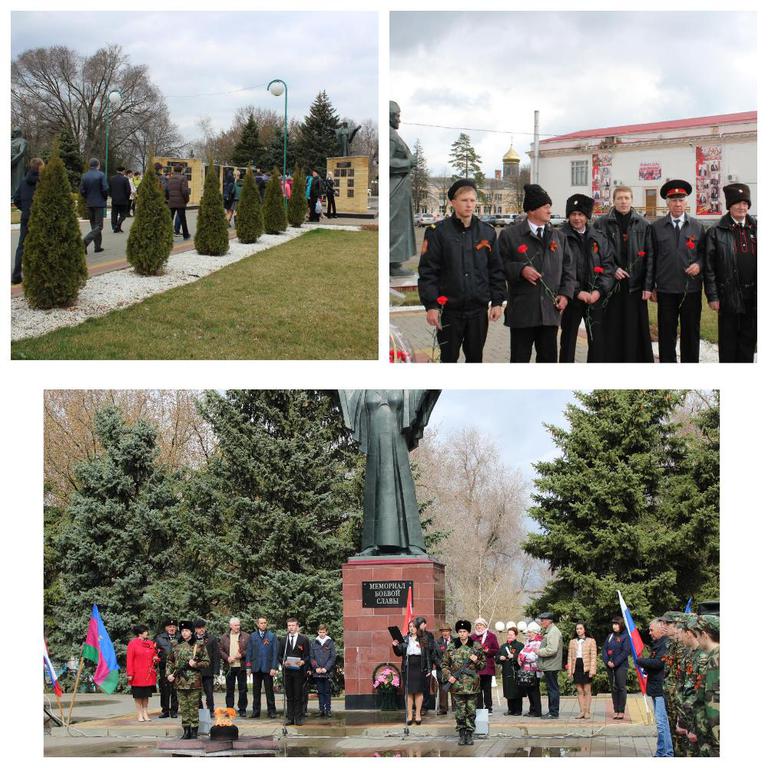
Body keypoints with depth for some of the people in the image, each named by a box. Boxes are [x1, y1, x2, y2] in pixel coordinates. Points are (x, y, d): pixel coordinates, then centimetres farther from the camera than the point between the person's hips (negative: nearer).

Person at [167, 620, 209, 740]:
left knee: (194, 706, -2)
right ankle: (186, 730, 11)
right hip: (180, 681, 4)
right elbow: (171, 662, 19)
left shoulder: (199, 645, 0)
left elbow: (206, 662, 1)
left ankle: (194, 730, 4)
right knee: (183, 707, 5)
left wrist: (196, 664, -15)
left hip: (193, 681, -4)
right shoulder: (177, 646, 11)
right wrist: (169, 674, 6)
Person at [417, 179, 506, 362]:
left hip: (479, 309, 3)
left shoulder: (487, 232, 7)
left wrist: (497, 301, 4)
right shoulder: (438, 232, -3)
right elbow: (428, 271, -6)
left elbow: (496, 270, 10)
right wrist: (431, 305, -12)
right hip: (449, 309, -3)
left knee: (475, 358, 10)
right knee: (448, 359, 5)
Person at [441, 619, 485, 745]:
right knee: (460, 711, 3)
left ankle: (469, 734, 9)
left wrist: (476, 661, -11)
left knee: (471, 711, 1)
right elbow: (444, 665, 10)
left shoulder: (476, 647, 3)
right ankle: (461, 735, 11)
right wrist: (448, 676, -4)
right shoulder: (451, 648, 4)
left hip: (472, 685, 0)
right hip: (457, 685, 0)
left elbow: (483, 664, 9)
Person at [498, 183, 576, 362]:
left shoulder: (558, 236, 13)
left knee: (549, 358, 7)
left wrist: (565, 294, 2)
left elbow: (569, 267, 15)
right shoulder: (510, 235, -1)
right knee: (520, 359, 2)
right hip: (522, 312, -4)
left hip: (550, 311, 4)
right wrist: (521, 270, -19)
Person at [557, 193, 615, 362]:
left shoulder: (599, 238, 8)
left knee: (598, 342, 2)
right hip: (571, 298, -3)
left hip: (595, 298, 3)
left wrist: (599, 290, -9)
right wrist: (577, 292, -15)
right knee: (568, 342, 5)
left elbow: (608, 266, 6)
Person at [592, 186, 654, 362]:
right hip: (611, 286, -1)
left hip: (635, 286, 1)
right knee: (612, 332, -1)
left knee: (635, 331, 1)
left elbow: (650, 256, 5)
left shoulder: (643, 225, 7)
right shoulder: (602, 224, 3)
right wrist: (612, 270, -10)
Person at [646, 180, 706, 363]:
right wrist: (649, 287, 1)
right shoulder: (656, 227, 4)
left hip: (691, 289, 1)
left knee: (691, 332, 5)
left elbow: (704, 253, 12)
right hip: (666, 290, -1)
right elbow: (651, 259, 5)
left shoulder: (697, 227, 6)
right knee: (666, 334, 3)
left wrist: (699, 265, -11)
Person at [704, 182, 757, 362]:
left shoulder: (756, 228, 7)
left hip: (753, 295, 3)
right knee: (728, 341, 4)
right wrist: (712, 296, -8)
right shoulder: (716, 232, -2)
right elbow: (709, 267, -3)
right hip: (729, 297, -3)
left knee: (749, 339, 9)